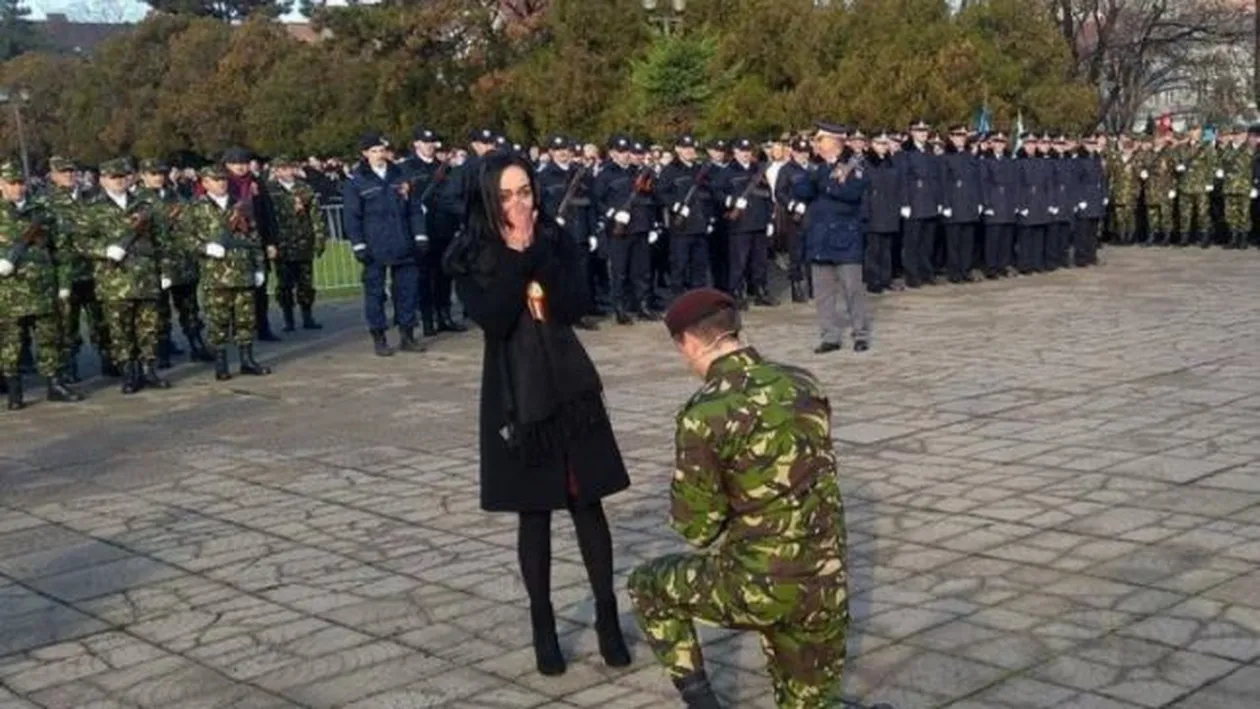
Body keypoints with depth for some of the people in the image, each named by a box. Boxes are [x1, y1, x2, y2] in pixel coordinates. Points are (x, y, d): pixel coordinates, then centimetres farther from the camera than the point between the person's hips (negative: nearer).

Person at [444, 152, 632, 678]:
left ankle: (608, 618, 15)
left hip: (570, 387, 2)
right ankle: (543, 626, 19)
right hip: (516, 395, -2)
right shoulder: (468, 257, -6)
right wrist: (516, 253, -20)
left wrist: (537, 251, -17)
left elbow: (576, 306, -11)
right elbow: (492, 318, -21)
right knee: (534, 513, 6)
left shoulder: (554, 241, 1)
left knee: (588, 504, 4)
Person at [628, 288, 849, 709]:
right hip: (826, 584, 6)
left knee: (647, 586, 20)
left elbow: (695, 527, -9)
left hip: (759, 586, -5)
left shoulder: (704, 414, -16)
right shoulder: (804, 385, 3)